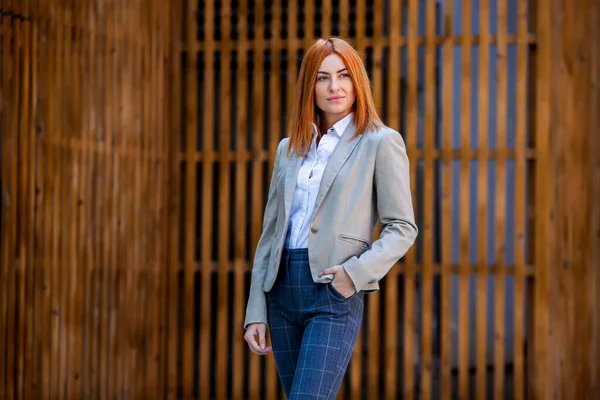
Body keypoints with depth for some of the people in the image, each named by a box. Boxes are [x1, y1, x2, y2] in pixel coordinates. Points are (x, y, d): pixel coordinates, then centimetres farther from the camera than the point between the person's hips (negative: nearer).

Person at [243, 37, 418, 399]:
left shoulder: (381, 143, 0)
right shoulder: (289, 149, 16)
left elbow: (403, 229, -2)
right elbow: (271, 234, 15)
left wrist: (356, 271, -18)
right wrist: (256, 313, 9)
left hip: (333, 293, -6)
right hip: (282, 290, 6)